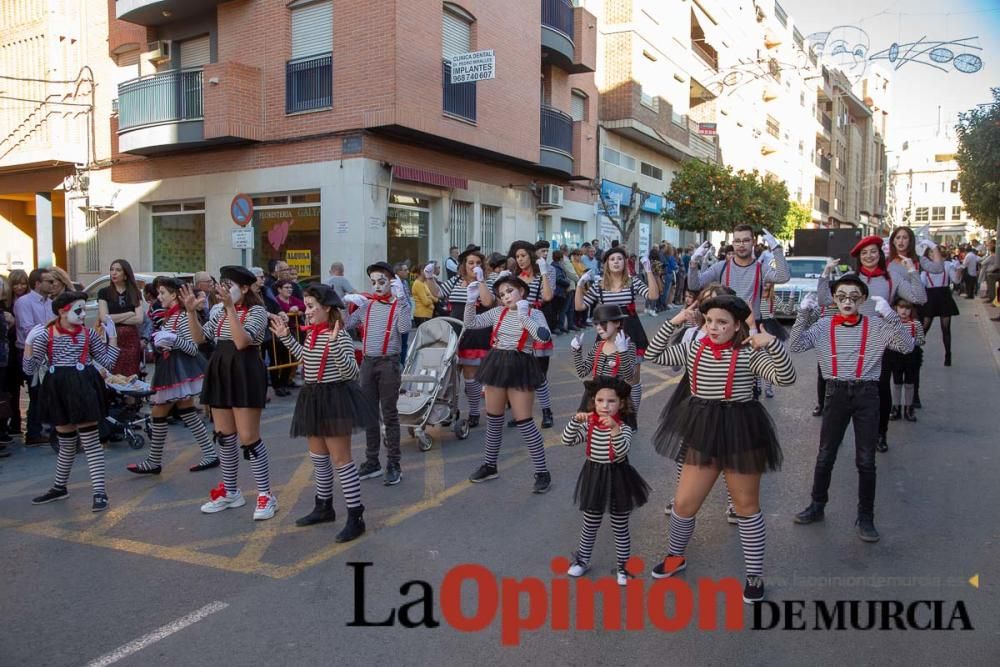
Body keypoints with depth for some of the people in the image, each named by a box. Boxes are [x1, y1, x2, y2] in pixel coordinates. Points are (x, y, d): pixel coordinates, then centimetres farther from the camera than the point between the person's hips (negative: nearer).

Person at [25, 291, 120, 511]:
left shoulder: (89, 334, 3)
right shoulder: (46, 334, -1)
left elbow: (109, 362, 5)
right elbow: (29, 369, -2)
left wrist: (111, 336, 3)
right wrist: (28, 343, -12)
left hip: (83, 387, -1)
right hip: (58, 389, 1)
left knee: (91, 442, -4)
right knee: (66, 443, 14)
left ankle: (100, 492, -3)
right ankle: (59, 488, 34)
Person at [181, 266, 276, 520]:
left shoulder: (257, 311, -9)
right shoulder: (219, 312, 13)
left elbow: (242, 342, -23)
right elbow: (199, 338, 9)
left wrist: (230, 307, -27)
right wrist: (191, 311, -2)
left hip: (245, 373, -7)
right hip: (219, 373, 7)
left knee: (248, 437, -8)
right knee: (224, 437, 12)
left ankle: (266, 496, 2)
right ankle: (230, 492, 26)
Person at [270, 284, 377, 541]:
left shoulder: (339, 336, -18)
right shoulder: (311, 333, 7)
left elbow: (351, 373, -26)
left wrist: (334, 344, -38)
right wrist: (286, 338, 21)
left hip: (335, 399, -9)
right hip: (313, 398, 9)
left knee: (341, 459, -4)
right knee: (318, 457, 18)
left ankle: (356, 518, 3)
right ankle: (324, 507, 35)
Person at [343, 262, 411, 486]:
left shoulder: (399, 304, -4)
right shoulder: (366, 304, 9)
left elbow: (404, 328, -21)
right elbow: (345, 325, 10)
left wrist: (400, 297, -22)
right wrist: (344, 303, -2)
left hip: (389, 362, -5)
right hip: (368, 362, 5)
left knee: (389, 413, 0)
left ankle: (393, 465, 8)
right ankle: (372, 461, 22)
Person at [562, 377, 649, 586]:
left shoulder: (624, 428, -14)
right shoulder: (589, 425, -4)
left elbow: (623, 450, -31)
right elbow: (567, 441, -11)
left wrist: (614, 428, -46)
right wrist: (576, 421, -25)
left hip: (617, 479, -3)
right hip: (594, 478, 3)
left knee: (620, 528, 10)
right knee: (590, 526, 16)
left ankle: (623, 567, 25)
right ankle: (583, 560, 34)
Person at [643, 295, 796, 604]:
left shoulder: (749, 353, -9)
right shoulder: (692, 349, 3)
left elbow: (786, 377, -18)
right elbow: (653, 355, 4)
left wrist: (773, 343, -32)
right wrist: (673, 322, -3)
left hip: (740, 432, -3)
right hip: (703, 432, 4)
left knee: (747, 505, 12)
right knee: (684, 503, 10)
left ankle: (755, 575, 27)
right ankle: (675, 557, 36)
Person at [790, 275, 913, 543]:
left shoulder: (877, 326, 0)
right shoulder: (823, 325, 2)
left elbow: (907, 346, -10)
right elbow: (795, 346, -8)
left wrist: (890, 316, -19)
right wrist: (803, 314, -16)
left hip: (867, 394, -1)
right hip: (836, 393, 1)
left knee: (866, 460, 4)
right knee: (825, 455, 11)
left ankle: (865, 517, 17)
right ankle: (817, 506, 27)